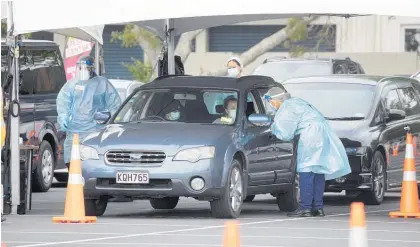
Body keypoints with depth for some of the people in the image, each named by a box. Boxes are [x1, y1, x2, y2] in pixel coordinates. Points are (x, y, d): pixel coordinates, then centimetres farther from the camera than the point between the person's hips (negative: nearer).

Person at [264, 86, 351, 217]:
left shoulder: (286, 109, -8)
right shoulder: (296, 102, 22)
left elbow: (286, 135, -7)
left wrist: (273, 127, 9)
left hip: (311, 136, -10)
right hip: (324, 134, 10)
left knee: (306, 171, -9)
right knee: (318, 172, 10)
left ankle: (305, 207, -14)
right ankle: (318, 207, 11)